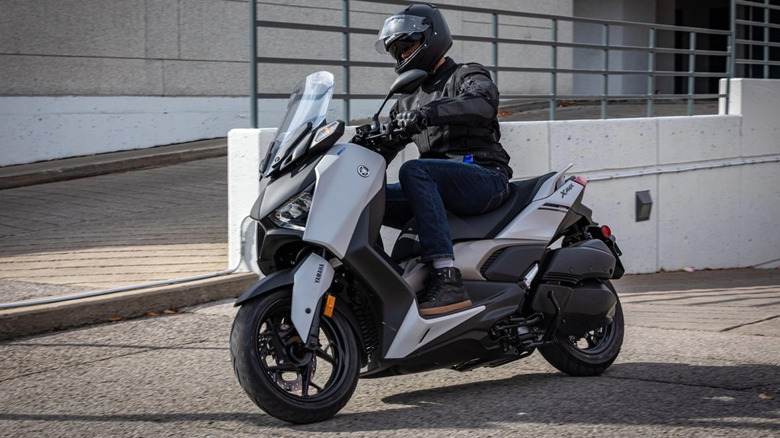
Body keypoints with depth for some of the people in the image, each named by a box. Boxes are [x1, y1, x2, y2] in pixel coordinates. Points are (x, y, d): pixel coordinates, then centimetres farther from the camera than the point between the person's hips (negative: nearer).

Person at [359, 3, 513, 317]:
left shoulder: (467, 76, 3)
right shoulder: (409, 100, 25)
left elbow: (483, 102, -21)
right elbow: (385, 146, 22)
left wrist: (428, 113, -36)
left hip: (486, 179, -7)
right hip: (441, 191, 7)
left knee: (413, 170, -34)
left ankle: (447, 279, -44)